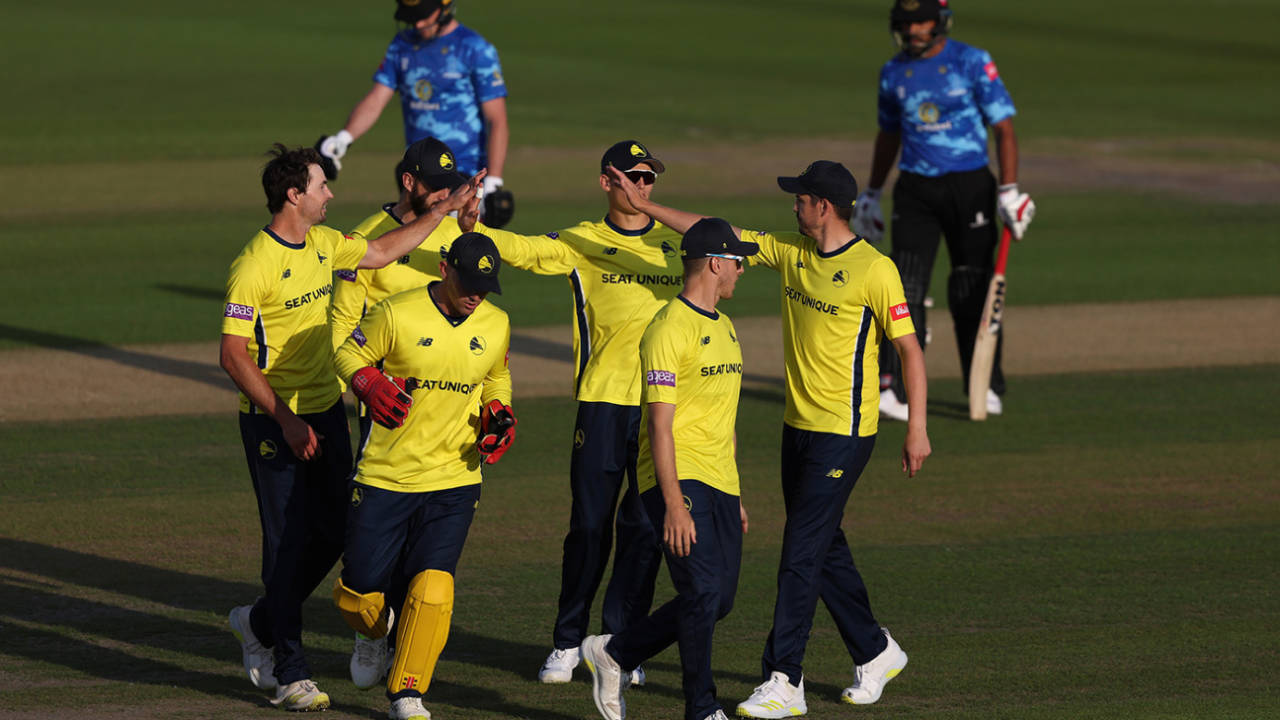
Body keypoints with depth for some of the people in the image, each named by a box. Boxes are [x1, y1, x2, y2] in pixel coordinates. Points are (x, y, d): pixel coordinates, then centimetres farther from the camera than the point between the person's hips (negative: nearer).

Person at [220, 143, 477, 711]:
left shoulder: (323, 243, 7)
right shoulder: (254, 265, -17)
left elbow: (383, 251, 25)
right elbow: (233, 355, -19)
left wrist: (447, 209, 22)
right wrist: (285, 420, -22)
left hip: (325, 412, 8)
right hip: (273, 423, -8)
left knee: (334, 532, 8)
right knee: (289, 541, -5)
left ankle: (260, 624, 29)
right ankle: (290, 674, 3)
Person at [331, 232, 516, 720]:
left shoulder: (495, 326, 1)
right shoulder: (397, 315, -12)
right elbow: (349, 355, 0)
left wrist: (498, 414, -1)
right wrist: (373, 386, -20)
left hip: (454, 482, 2)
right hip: (385, 478, -2)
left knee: (433, 586, -12)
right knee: (358, 592, 4)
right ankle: (378, 633, 41)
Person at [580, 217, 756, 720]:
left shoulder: (724, 327, 18)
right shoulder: (670, 329, -12)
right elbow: (660, 424, -17)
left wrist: (735, 498, 22)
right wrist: (674, 505, -22)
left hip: (718, 487, 9)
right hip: (680, 480, -9)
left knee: (718, 600, 6)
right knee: (704, 592, -15)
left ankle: (614, 654, 22)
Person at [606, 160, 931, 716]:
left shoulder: (874, 270, -14)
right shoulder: (791, 252, 7)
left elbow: (910, 349, -11)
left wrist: (917, 429, -14)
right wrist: (645, 207, 5)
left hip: (844, 433, -8)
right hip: (798, 424, 8)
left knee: (802, 551, -10)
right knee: (824, 549, 14)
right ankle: (875, 654, 30)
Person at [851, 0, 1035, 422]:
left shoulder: (973, 64, -4)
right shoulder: (893, 73, 9)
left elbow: (1003, 129, -6)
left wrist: (1009, 190, -15)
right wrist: (872, 194, 27)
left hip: (969, 187, -3)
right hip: (915, 192, 3)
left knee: (972, 293, 3)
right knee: (905, 291, -10)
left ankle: (987, 388, 18)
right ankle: (894, 391, -15)